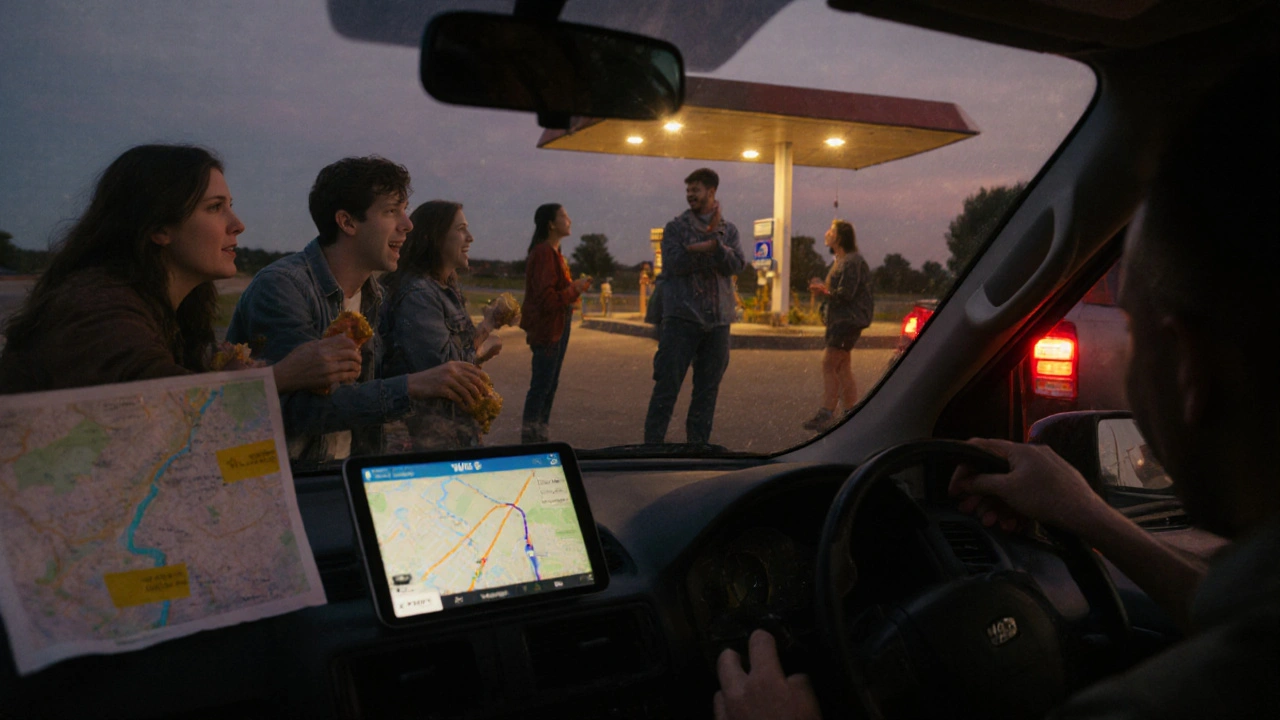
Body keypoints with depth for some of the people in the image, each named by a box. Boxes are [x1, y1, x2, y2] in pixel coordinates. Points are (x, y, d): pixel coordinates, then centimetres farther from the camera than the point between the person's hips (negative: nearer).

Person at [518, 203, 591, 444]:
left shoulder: (553, 252, 14)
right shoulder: (543, 252, -18)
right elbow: (546, 297, -24)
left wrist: (575, 287, 2)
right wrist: (574, 290, -15)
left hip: (558, 326, 10)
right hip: (547, 327, -10)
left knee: (550, 384, 15)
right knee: (541, 386, -5)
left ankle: (541, 439, 24)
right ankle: (529, 440, 2)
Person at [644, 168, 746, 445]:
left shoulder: (728, 230, 13)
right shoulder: (676, 227, 5)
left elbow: (736, 266, -3)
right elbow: (673, 263, -12)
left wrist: (714, 239, -16)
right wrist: (711, 248, -11)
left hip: (717, 321, 3)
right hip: (682, 318, -3)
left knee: (708, 390, 8)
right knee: (667, 386, -4)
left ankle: (698, 445, 17)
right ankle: (652, 444, 2)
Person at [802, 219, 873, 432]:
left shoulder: (852, 261, -14)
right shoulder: (841, 261, 19)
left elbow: (845, 294, -21)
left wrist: (823, 290, -9)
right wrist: (823, 289, 5)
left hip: (848, 321, -11)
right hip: (840, 320, 11)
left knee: (829, 364, -14)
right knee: (842, 368, 12)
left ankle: (826, 415, -14)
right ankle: (851, 413, 17)